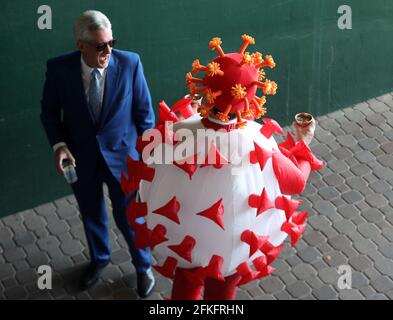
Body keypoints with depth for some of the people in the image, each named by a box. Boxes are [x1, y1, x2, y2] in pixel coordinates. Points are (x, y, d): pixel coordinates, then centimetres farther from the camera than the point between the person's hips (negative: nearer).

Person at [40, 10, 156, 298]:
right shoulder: (59, 68, -17)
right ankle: (99, 258, 52)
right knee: (91, 214, 23)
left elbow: (144, 111, -8)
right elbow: (50, 110, -2)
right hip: (80, 156, 2)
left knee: (128, 216, 11)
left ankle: (143, 266, 40)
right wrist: (58, 144, -17)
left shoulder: (129, 63, -19)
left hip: (121, 155, -2)